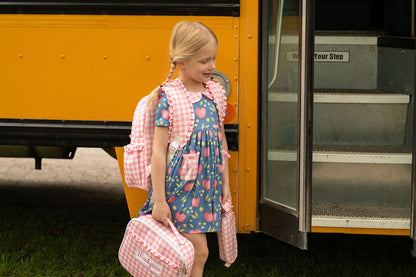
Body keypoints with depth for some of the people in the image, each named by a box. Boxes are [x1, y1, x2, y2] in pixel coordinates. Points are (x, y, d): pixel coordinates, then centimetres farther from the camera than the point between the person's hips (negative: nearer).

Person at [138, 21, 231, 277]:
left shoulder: (215, 93, 7)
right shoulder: (169, 97, -11)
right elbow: (159, 150, -12)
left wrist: (225, 183, 16)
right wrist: (159, 200, -14)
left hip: (208, 185, 6)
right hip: (180, 186, -6)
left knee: (196, 252, 7)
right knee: (199, 251, -7)